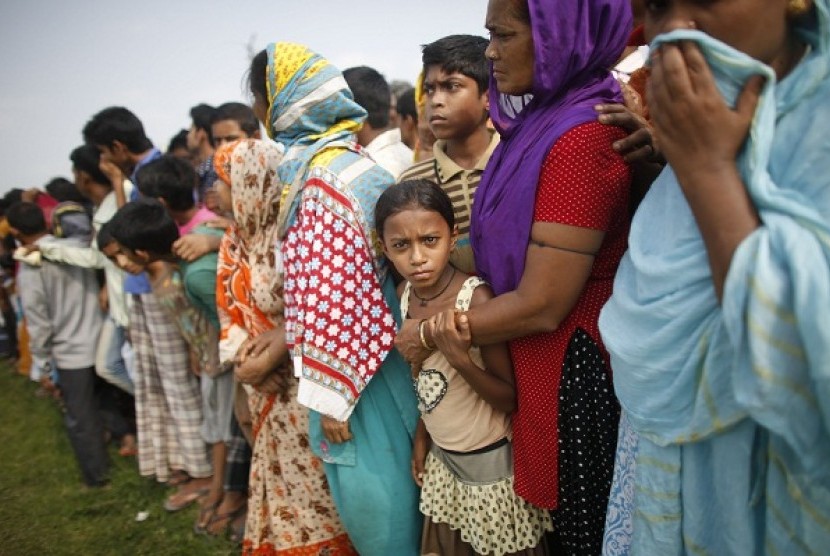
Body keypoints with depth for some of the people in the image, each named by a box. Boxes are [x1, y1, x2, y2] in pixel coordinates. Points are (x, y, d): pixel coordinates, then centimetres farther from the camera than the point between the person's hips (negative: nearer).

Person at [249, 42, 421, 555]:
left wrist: (330, 397, -17)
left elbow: (330, 301, -23)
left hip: (352, 364, -9)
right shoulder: (347, 161, 9)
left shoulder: (323, 180, -20)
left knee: (375, 502, 6)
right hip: (371, 354, 9)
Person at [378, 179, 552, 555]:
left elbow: (509, 400, -19)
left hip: (490, 461, -6)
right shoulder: (405, 293, -5)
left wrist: (461, 359, -33)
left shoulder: (476, 299, -25)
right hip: (442, 458, 6)